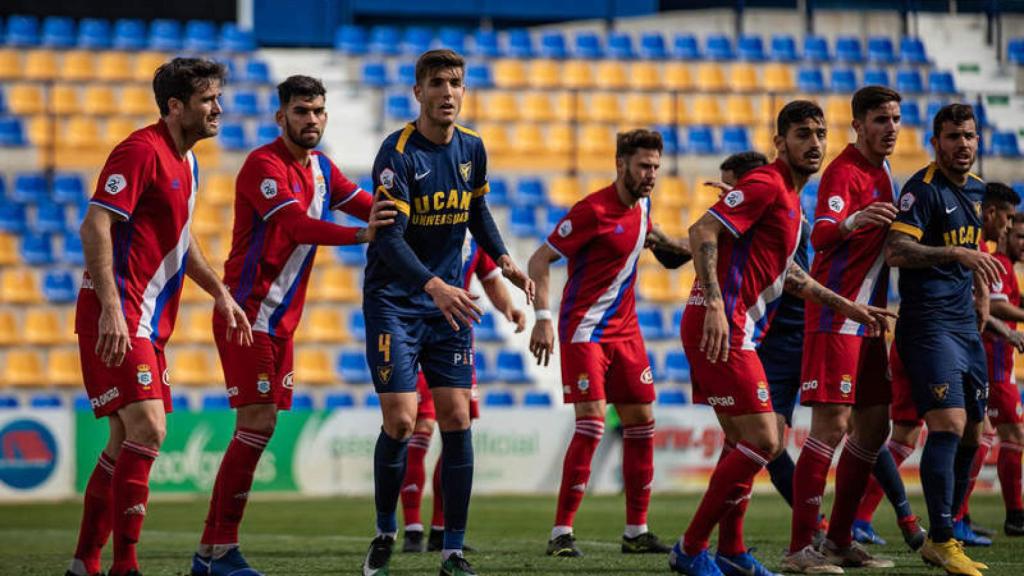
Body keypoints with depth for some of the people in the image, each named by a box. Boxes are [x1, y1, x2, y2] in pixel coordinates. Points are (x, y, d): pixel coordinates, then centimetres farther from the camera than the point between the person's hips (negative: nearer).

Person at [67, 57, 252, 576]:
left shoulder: (185, 162, 17)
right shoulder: (141, 151, -13)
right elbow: (95, 227, -20)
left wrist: (220, 294, 22)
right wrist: (111, 308, -27)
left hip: (148, 325, 10)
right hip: (118, 318, -10)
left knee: (127, 443, 10)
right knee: (147, 429, -18)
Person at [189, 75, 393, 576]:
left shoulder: (321, 168, 13)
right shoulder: (264, 165, -15)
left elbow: (371, 207, 12)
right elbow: (298, 226, -28)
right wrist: (363, 235, -38)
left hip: (281, 319, 9)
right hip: (248, 313, -9)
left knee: (259, 429, 7)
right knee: (257, 424, -13)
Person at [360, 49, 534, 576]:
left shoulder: (472, 149, 3)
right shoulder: (398, 152, -17)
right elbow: (389, 237, -26)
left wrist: (503, 261, 7)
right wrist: (433, 285, -39)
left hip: (448, 302, 5)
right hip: (394, 301, -5)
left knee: (456, 419, -2)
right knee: (400, 421, -11)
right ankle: (385, 533, 11)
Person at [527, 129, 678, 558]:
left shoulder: (642, 205, 6)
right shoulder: (594, 210, -17)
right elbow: (539, 260, -17)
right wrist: (543, 318, -25)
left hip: (625, 329, 8)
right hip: (584, 329, -8)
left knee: (641, 422, 6)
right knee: (591, 423, -15)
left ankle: (636, 532, 14)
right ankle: (561, 534, -11)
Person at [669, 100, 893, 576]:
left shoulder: (789, 198, 20)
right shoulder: (766, 185, -11)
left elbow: (786, 274, 32)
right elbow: (702, 231, -21)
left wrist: (846, 306, 31)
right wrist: (715, 305, -31)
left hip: (735, 334, 10)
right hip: (722, 329, -10)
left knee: (743, 443, 16)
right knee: (763, 442, -11)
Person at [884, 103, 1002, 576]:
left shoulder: (975, 188, 13)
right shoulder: (924, 189, -12)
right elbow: (896, 252, -25)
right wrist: (957, 253, -35)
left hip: (965, 324, 9)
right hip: (928, 322, -9)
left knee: (970, 433, 9)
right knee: (949, 424, -18)